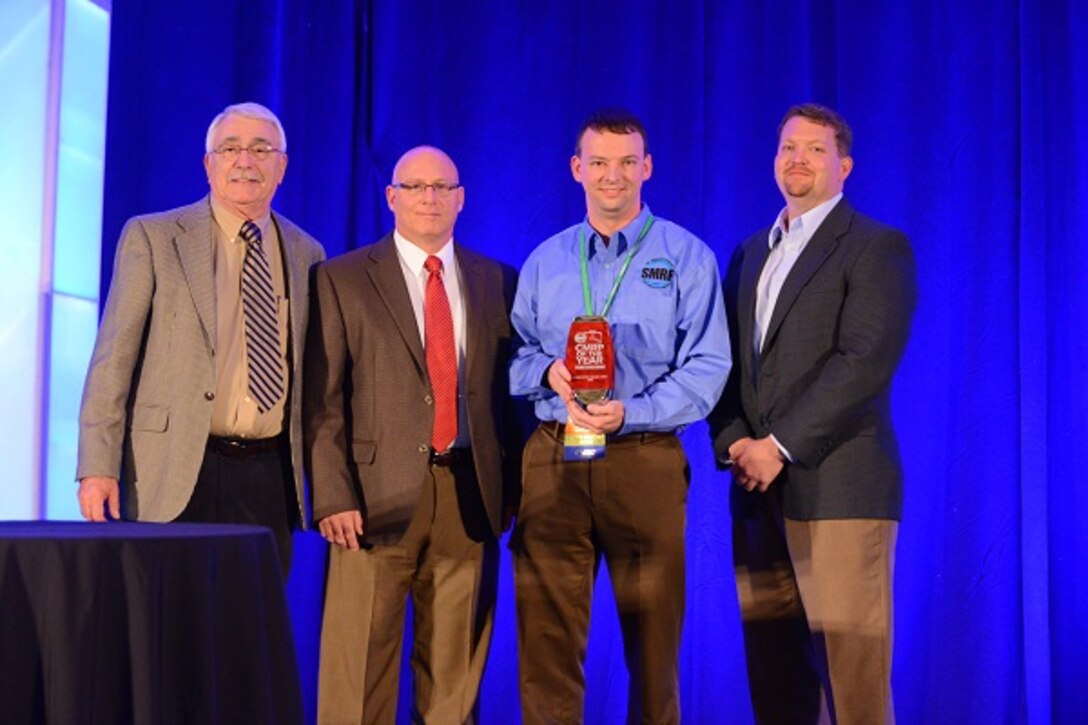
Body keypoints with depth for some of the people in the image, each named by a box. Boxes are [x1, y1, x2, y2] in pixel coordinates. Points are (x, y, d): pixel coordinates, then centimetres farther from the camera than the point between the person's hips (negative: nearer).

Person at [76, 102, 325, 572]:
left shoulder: (307, 254, 12)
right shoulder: (151, 238, 1)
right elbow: (114, 357, -3)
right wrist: (98, 467, -10)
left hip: (269, 478, 3)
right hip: (175, 477, -3)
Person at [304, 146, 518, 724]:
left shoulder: (497, 282, 13)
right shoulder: (342, 280, 4)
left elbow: (508, 391, 13)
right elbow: (323, 402, -1)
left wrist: (509, 487, 4)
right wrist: (333, 497, -10)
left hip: (469, 497, 3)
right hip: (378, 495, -3)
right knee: (358, 675, -1)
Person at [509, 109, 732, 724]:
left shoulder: (687, 257, 3)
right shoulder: (544, 262, 14)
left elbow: (708, 366, -4)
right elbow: (514, 355, 15)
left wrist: (631, 412, -18)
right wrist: (548, 371, -8)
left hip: (644, 458, -2)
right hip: (553, 458, 2)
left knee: (653, 635, 3)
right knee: (547, 632, 0)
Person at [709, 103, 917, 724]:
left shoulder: (876, 247, -1)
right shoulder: (751, 253, 20)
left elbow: (866, 361, -13)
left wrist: (781, 446, -15)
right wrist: (734, 444, -2)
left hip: (838, 487, -6)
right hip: (760, 489, 6)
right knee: (773, 673, 7)